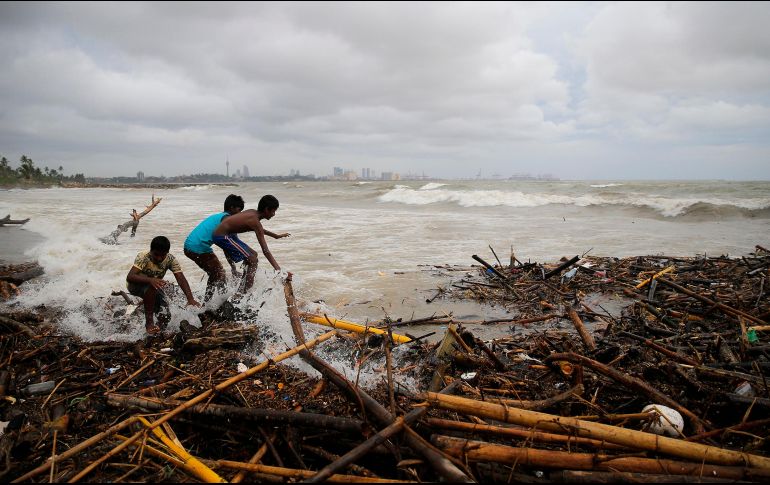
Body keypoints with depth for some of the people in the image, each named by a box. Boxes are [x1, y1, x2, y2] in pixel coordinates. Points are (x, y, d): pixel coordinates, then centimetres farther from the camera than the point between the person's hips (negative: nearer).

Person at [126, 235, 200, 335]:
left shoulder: (170, 260, -20)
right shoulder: (143, 257, -30)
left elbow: (181, 279, -28)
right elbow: (129, 277, -42)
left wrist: (190, 299, -43)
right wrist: (150, 280, -59)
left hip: (155, 287, 5)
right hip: (136, 285, -4)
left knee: (165, 319, -3)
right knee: (151, 287, -40)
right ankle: (149, 322, -24)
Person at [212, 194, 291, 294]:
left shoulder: (252, 212, 5)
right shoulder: (255, 220, -21)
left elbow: (259, 230, 31)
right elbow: (265, 251, -26)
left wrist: (276, 236, 41)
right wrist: (279, 270, -29)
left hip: (227, 234, 10)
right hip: (222, 236, -10)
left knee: (253, 254, 18)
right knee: (252, 260, -12)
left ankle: (241, 291, 23)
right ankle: (241, 294, -11)